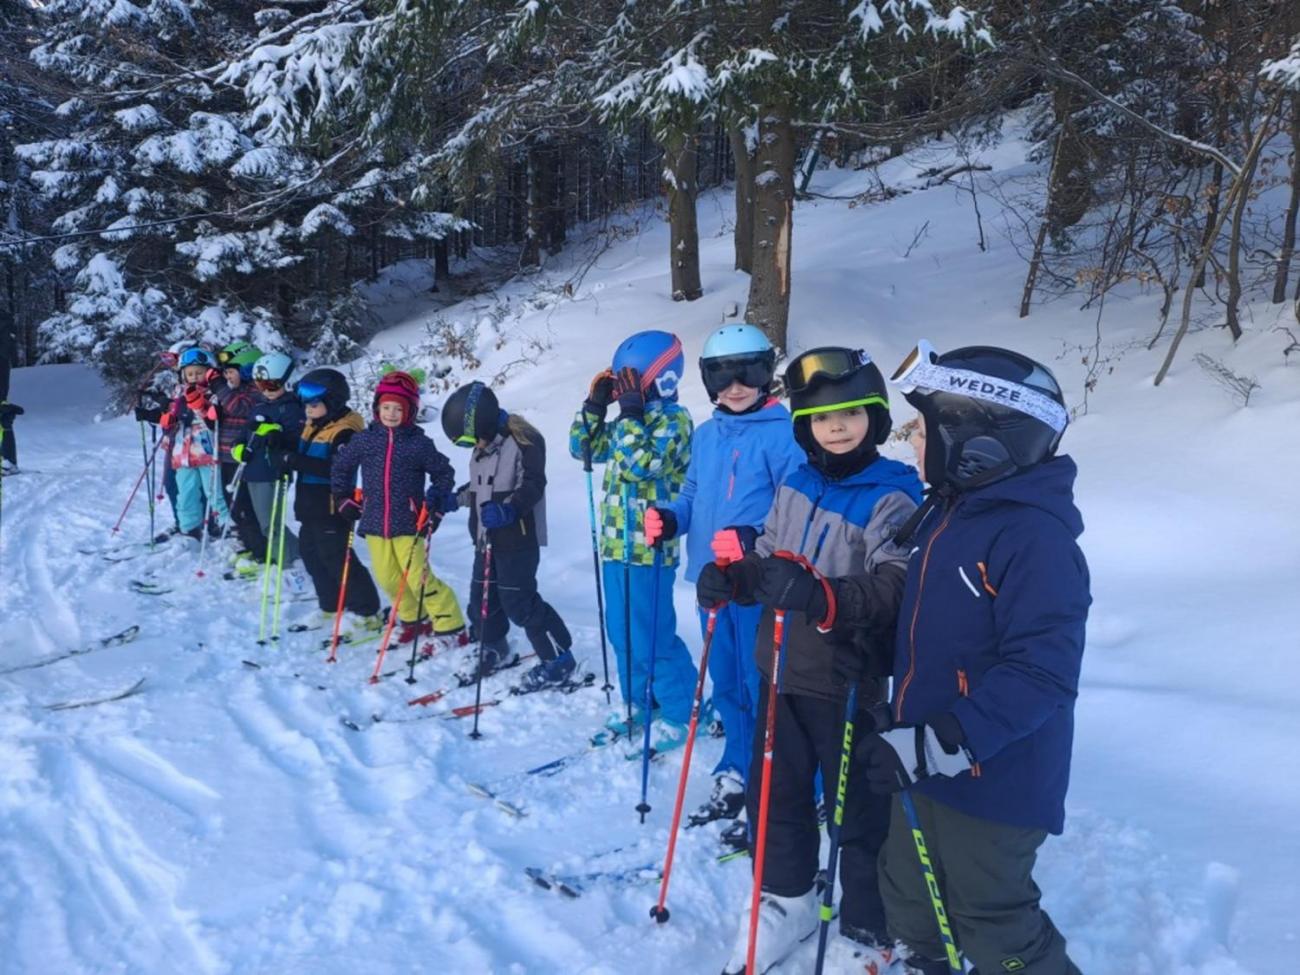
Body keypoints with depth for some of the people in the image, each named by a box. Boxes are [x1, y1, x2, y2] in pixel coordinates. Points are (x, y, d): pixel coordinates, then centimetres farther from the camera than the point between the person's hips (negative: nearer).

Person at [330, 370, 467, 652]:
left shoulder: (419, 444, -7)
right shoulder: (364, 440, 2)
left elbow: (444, 474, 3)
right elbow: (340, 466, 17)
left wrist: (435, 508, -2)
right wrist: (344, 499, 13)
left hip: (408, 524, -4)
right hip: (374, 523, 4)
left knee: (419, 579, -7)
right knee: (388, 579, 12)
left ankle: (451, 629, 4)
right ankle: (414, 620, 34)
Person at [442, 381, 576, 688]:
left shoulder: (524, 441, -16)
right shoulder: (482, 448, 11)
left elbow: (532, 485, -24)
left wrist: (508, 510, -38)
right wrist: (454, 498, 13)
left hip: (518, 539, -9)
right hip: (486, 538, 9)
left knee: (519, 602, -8)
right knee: (481, 597, 15)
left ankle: (558, 659, 4)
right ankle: (494, 648, 39)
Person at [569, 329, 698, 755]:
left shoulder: (674, 420, -12)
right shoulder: (631, 420, 13)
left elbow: (641, 464, -26)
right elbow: (584, 448, 15)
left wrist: (630, 412, -22)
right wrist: (595, 405, 5)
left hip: (648, 546, -9)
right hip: (615, 543, 9)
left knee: (651, 636, -4)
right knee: (622, 632, 16)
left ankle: (679, 713, 11)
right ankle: (637, 703, 30)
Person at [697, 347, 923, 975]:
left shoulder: (893, 498, -15)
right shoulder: (796, 485, 5)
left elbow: (892, 589, -27)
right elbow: (767, 558, 15)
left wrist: (821, 596, -42)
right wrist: (732, 576, -6)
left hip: (847, 683, -6)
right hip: (783, 669, 7)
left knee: (860, 809, 8)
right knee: (775, 792, 19)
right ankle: (786, 900, 42)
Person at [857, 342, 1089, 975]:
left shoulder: (1034, 538, -25)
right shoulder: (945, 512, 5)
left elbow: (1039, 675, -30)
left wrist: (936, 745, -32)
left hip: (993, 780, -9)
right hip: (924, 762, 9)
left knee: (990, 921, 8)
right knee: (906, 892, 24)